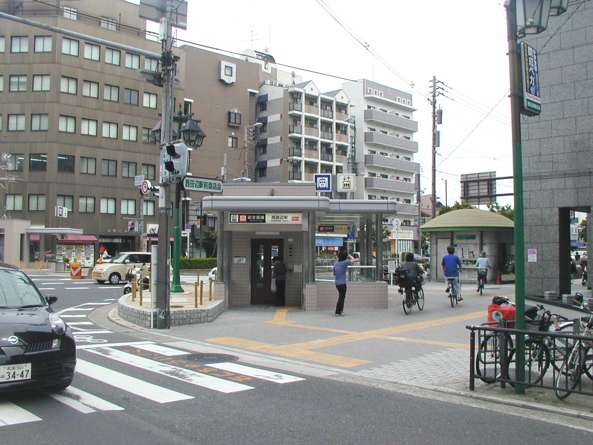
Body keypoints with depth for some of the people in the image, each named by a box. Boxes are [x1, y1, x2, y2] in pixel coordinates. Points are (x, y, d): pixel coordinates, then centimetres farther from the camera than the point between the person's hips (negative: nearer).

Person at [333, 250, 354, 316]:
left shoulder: (335, 263, 7)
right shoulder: (345, 262, -13)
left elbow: (334, 273, 16)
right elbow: (353, 259, -1)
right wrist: (349, 255, 9)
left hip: (337, 283, 7)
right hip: (342, 283, -7)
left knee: (341, 297, 20)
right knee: (341, 298, 1)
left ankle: (341, 310, 27)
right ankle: (337, 312, 3)